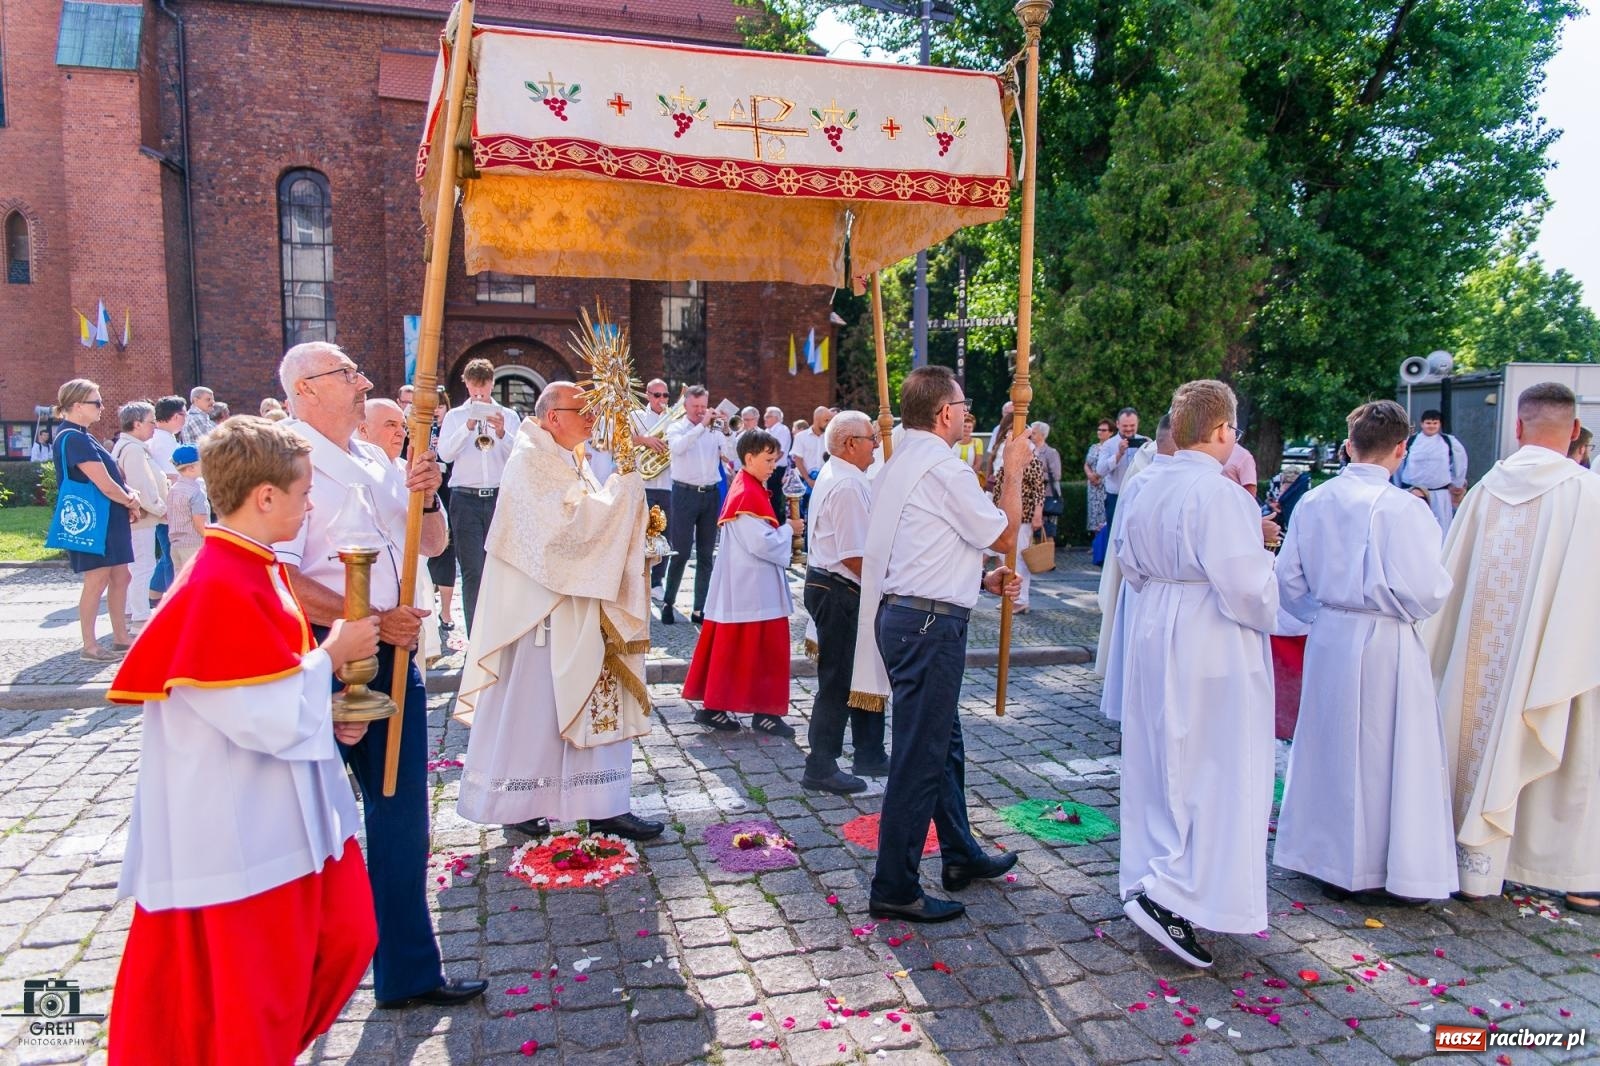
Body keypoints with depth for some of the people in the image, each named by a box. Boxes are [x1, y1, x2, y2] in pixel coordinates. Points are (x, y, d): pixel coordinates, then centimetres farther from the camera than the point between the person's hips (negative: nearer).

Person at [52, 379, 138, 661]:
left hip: (109, 518, 10)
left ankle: (121, 637, 21)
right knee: (97, 581, -4)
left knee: (120, 577, 12)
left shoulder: (81, 437, 15)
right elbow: (106, 485, -21)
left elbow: (112, 475, 16)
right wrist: (130, 501, -3)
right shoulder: (74, 439, -17)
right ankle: (89, 646, 5)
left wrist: (129, 495, -3)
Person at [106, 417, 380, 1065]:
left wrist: (332, 717, 4)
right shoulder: (219, 588, -24)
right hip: (244, 831, -9)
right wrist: (333, 655, -13)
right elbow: (269, 717, -25)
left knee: (345, 936, 18)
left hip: (294, 811, 9)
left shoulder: (259, 569, 6)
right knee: (254, 992, 8)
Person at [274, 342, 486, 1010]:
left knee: (402, 818, 11)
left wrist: (426, 496, -4)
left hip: (392, 655, 7)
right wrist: (370, 620, -19)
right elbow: (278, 579, -22)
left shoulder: (377, 461, 11)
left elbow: (433, 544, 16)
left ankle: (408, 973, 24)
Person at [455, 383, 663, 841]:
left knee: (595, 702, 10)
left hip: (580, 608, 9)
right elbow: (567, 526, -25)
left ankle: (603, 806, 18)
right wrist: (622, 486, -19)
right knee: (532, 703, 4)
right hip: (543, 610, -9)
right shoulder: (530, 462, -14)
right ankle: (517, 804, 20)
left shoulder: (571, 462, 13)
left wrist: (638, 520, -1)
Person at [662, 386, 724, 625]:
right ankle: (668, 602, 14)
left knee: (706, 555, 5)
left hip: (710, 495, 4)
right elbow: (677, 447, -21)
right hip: (686, 493, -3)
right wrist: (701, 426, -23)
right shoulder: (677, 428, 2)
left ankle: (699, 609, 11)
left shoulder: (714, 431, 11)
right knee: (681, 552, -2)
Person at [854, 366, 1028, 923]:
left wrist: (981, 579, 13)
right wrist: (1014, 469, 4)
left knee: (944, 743, 22)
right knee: (919, 757, -2)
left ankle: (961, 856, 38)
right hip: (931, 624, -10)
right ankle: (894, 889, 8)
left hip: (900, 612, 10)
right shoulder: (944, 469, -16)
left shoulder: (898, 465, 14)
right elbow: (1005, 535, -7)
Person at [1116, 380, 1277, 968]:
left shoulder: (1145, 486, 4)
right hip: (1212, 648, -8)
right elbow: (1246, 583, -22)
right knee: (1216, 773, 1)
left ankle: (1151, 877, 31)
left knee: (1160, 763, 18)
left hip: (1153, 634, 8)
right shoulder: (1218, 494, -21)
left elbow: (1128, 560, 13)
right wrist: (1265, 615, -3)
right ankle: (1170, 895, -1)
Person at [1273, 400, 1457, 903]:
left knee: (1329, 746, 15)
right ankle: (1392, 867, 20)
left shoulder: (1313, 502, 1)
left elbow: (1288, 579, 5)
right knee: (1388, 755, 8)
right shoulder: (1401, 508, -16)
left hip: (1328, 638, 5)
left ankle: (1329, 860, 27)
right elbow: (1422, 591, -18)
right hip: (1385, 643, -5)